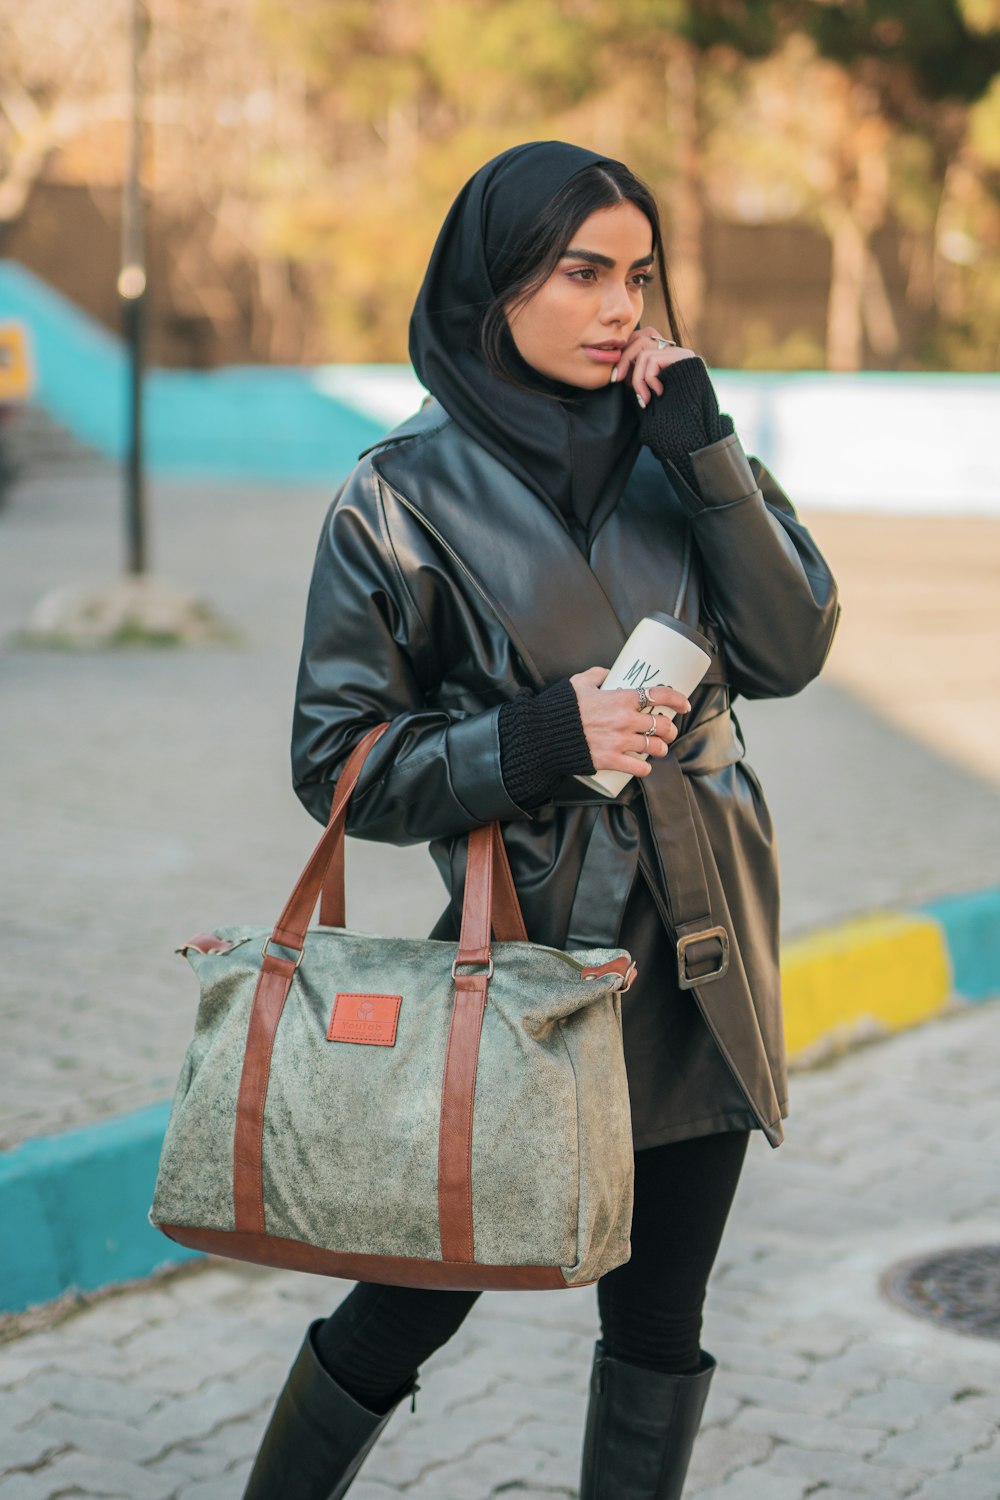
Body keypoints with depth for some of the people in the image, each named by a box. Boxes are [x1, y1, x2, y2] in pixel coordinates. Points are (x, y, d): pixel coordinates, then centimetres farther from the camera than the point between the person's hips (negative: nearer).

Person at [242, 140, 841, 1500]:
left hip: (699, 961, 4)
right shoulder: (406, 498, -8)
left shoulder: (672, 457, 4)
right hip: (524, 958, -4)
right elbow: (339, 761, -7)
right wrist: (540, 738, -18)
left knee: (661, 1316, 12)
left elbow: (789, 650, -6)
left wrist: (704, 446, -13)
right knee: (413, 1303, 7)